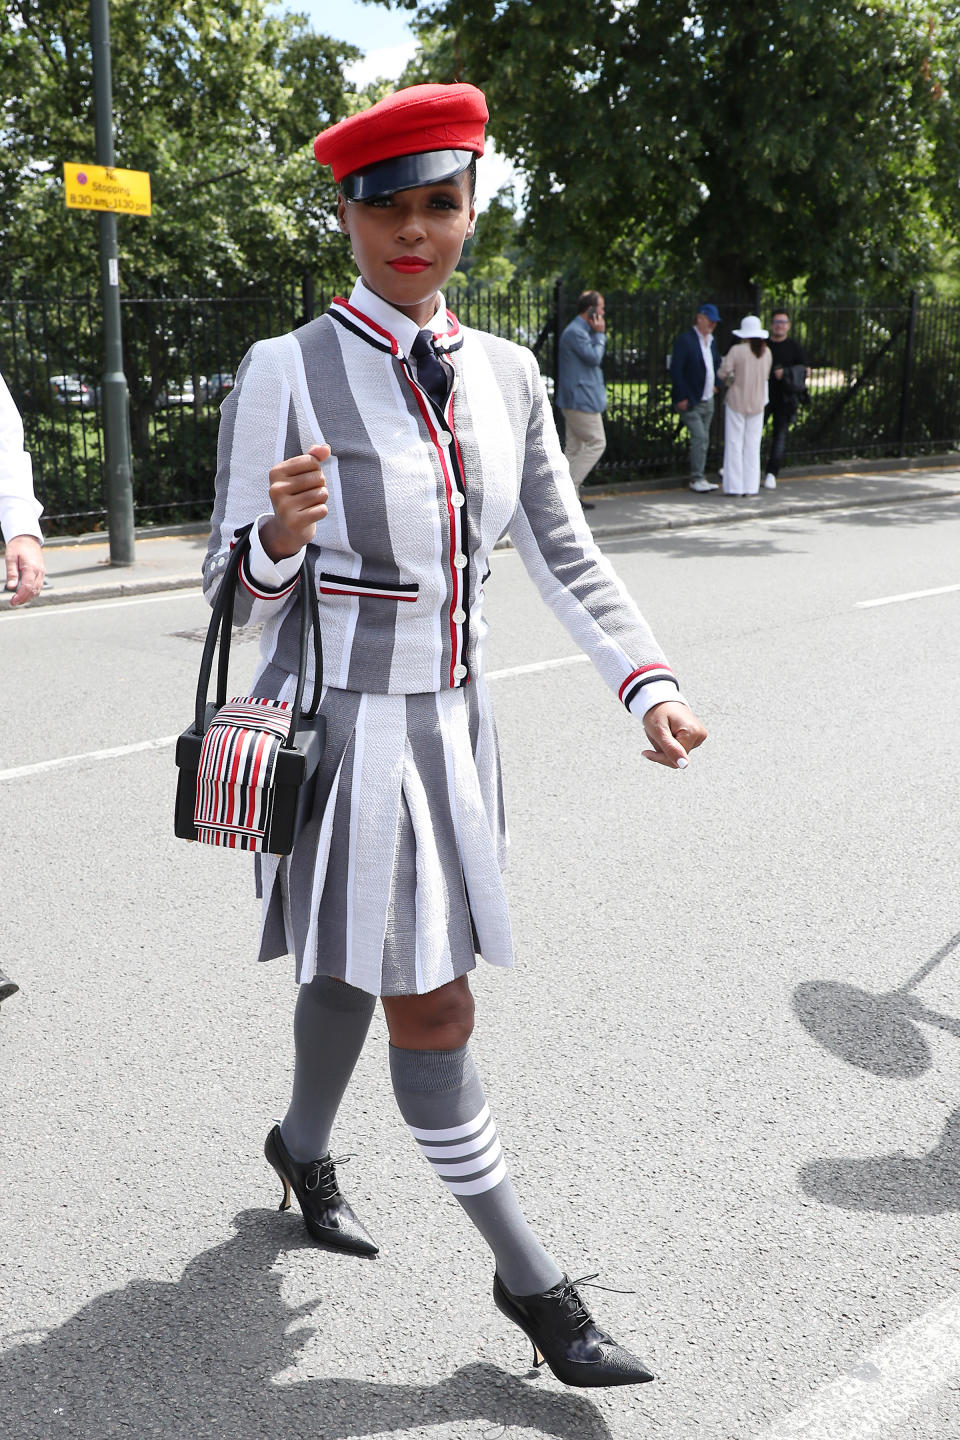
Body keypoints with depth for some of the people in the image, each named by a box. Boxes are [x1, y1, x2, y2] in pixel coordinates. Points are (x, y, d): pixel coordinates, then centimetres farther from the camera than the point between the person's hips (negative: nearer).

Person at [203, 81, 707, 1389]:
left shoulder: (507, 375, 3)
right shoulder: (284, 373, -12)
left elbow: (564, 555, 4)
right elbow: (236, 588, -8)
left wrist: (652, 687, -9)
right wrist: (282, 536, -31)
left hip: (453, 724, 5)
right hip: (343, 730, -5)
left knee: (356, 969, 22)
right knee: (432, 1010, 1)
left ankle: (303, 1149, 50)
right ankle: (527, 1277, 18)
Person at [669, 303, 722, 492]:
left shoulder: (711, 341, 13)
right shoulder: (685, 339, -11)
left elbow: (717, 363, 31)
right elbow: (675, 370, -16)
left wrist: (715, 384, 17)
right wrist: (682, 397, -18)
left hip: (707, 400, 8)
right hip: (690, 401, -8)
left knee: (703, 439, 8)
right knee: (700, 437, -14)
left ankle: (697, 478, 15)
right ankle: (697, 478, -7)